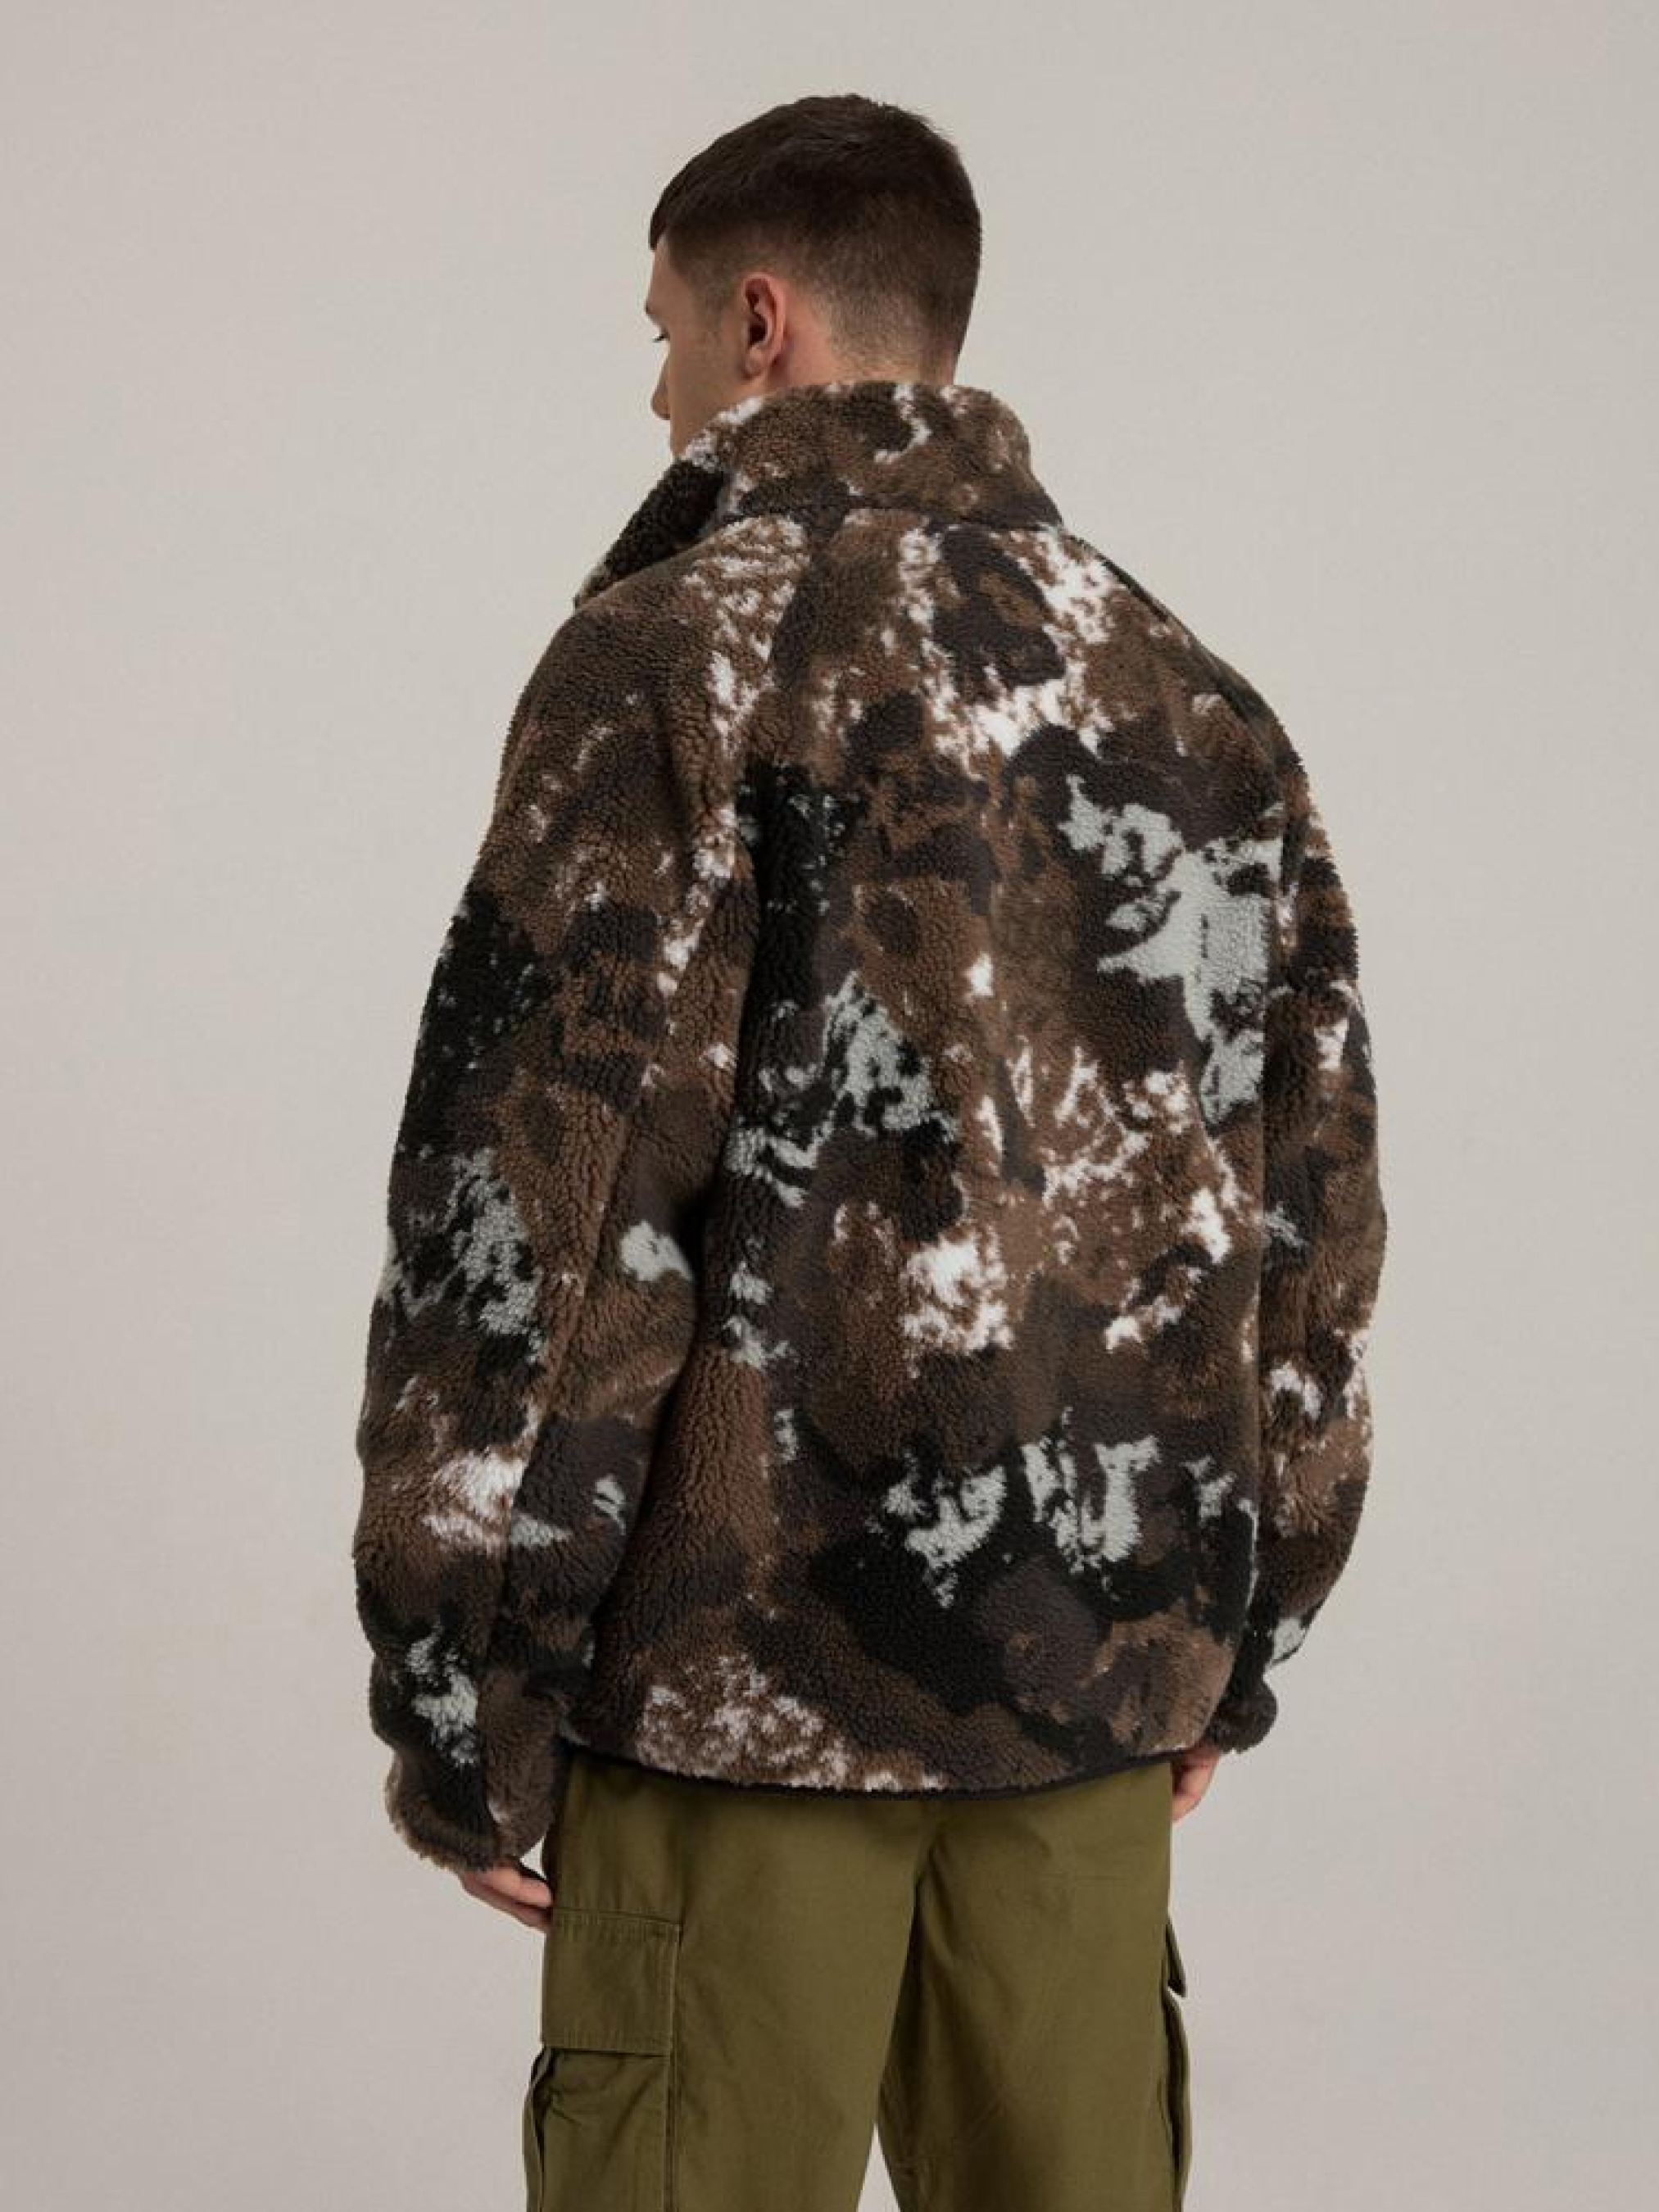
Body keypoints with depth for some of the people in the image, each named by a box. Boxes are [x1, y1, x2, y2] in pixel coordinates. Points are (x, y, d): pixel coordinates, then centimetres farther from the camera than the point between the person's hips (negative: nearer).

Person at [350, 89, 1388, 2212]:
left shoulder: (677, 656, -8)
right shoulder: (1197, 697, 10)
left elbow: (534, 1196, -13)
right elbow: (1313, 1197, 12)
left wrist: (459, 1706, -7)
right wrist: (1232, 1647, 20)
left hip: (754, 1660, -5)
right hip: (1103, 1663, 6)